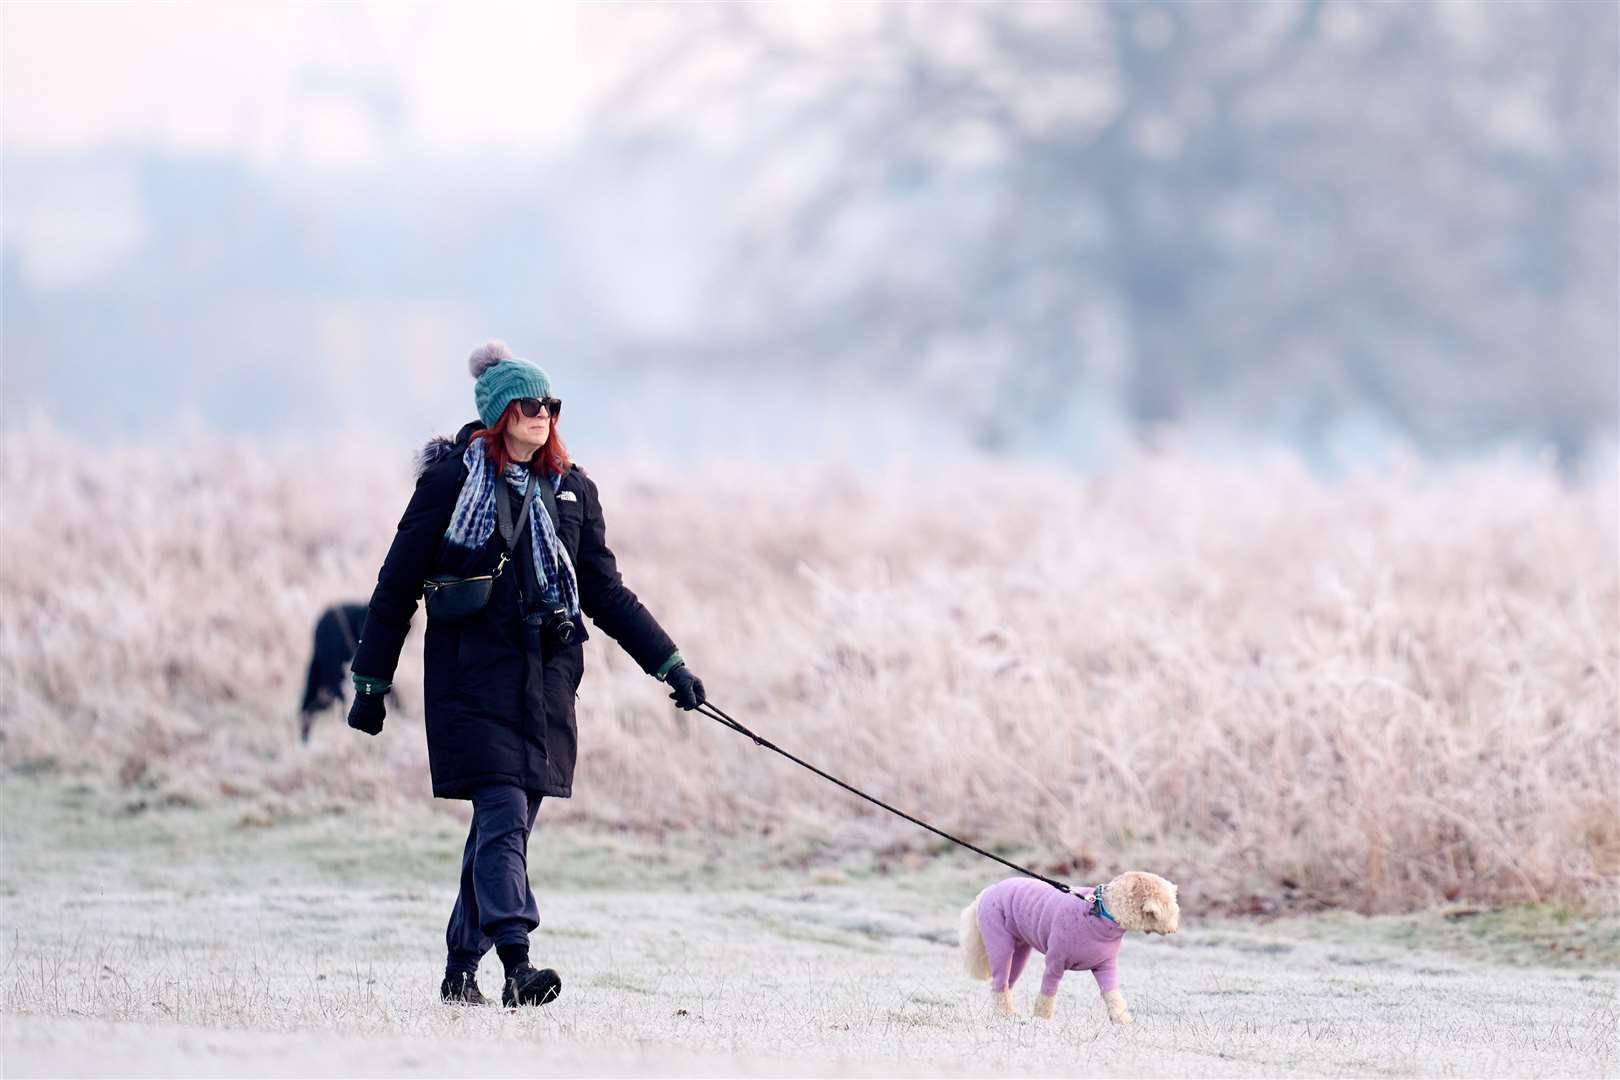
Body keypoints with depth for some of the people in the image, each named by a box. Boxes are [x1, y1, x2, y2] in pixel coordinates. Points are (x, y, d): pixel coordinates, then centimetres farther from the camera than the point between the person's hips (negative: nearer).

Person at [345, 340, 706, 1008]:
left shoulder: (571, 491, 12)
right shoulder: (451, 481, -2)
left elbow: (606, 594, 18)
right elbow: (398, 585, 3)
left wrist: (669, 665, 11)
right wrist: (372, 683, 3)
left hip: (546, 678, 5)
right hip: (474, 677, -5)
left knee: (507, 826, 6)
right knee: (504, 816, -18)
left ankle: (461, 970, 17)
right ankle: (517, 969, -29)